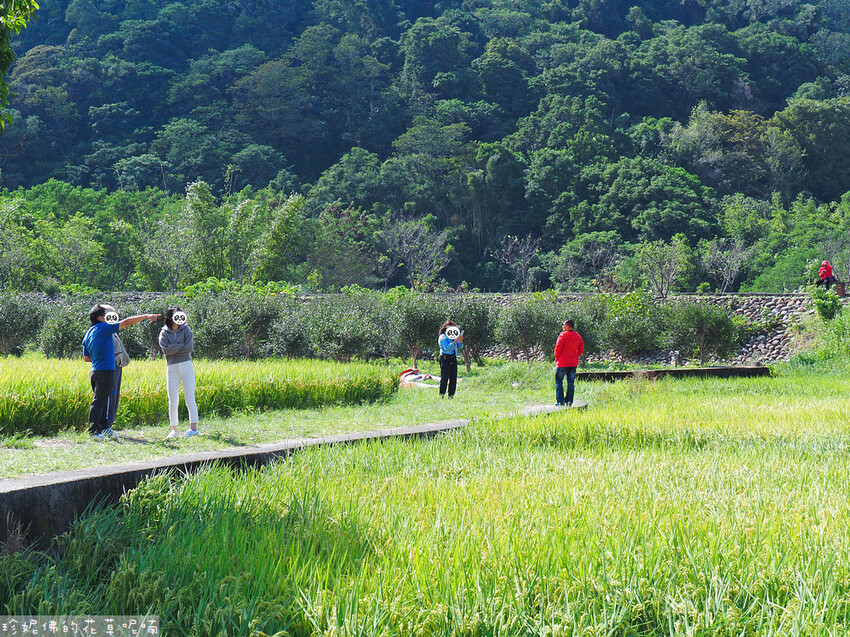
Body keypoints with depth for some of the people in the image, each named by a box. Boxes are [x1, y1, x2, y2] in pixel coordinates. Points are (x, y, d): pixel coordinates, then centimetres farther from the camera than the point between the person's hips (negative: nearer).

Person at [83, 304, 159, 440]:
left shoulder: (87, 334, 15)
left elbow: (86, 358, 18)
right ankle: (93, 431, -6)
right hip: (105, 371, -9)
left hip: (95, 371, 9)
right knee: (99, 401, -7)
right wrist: (146, 316, -5)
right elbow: (127, 322, -9)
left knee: (102, 400, 16)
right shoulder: (103, 328, -9)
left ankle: (104, 428, 23)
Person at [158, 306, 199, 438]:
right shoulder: (164, 333, 7)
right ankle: (174, 430, 8)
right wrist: (182, 345, -8)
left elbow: (190, 348, -6)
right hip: (172, 368, 1)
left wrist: (173, 350, -6)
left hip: (186, 367, -1)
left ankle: (193, 427, -6)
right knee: (173, 402, 1)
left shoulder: (186, 329, 8)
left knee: (190, 399, -5)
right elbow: (166, 349, -9)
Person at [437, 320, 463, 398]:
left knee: (453, 378, 4)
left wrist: (460, 341, -4)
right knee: (444, 377, -10)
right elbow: (447, 347, -21)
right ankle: (441, 395, -4)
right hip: (445, 359, -7)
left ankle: (451, 395, 8)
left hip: (453, 359, 7)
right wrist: (455, 341, -24)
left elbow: (459, 347, 16)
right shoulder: (443, 337, -7)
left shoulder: (454, 336, 14)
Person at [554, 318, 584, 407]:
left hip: (562, 363, -5)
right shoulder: (578, 336, 8)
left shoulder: (563, 335, -10)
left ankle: (560, 400, -4)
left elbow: (558, 348, -12)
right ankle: (569, 400, 6)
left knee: (558, 381, 3)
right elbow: (581, 350, 10)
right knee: (571, 382, 9)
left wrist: (556, 358, 0)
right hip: (573, 363, 5)